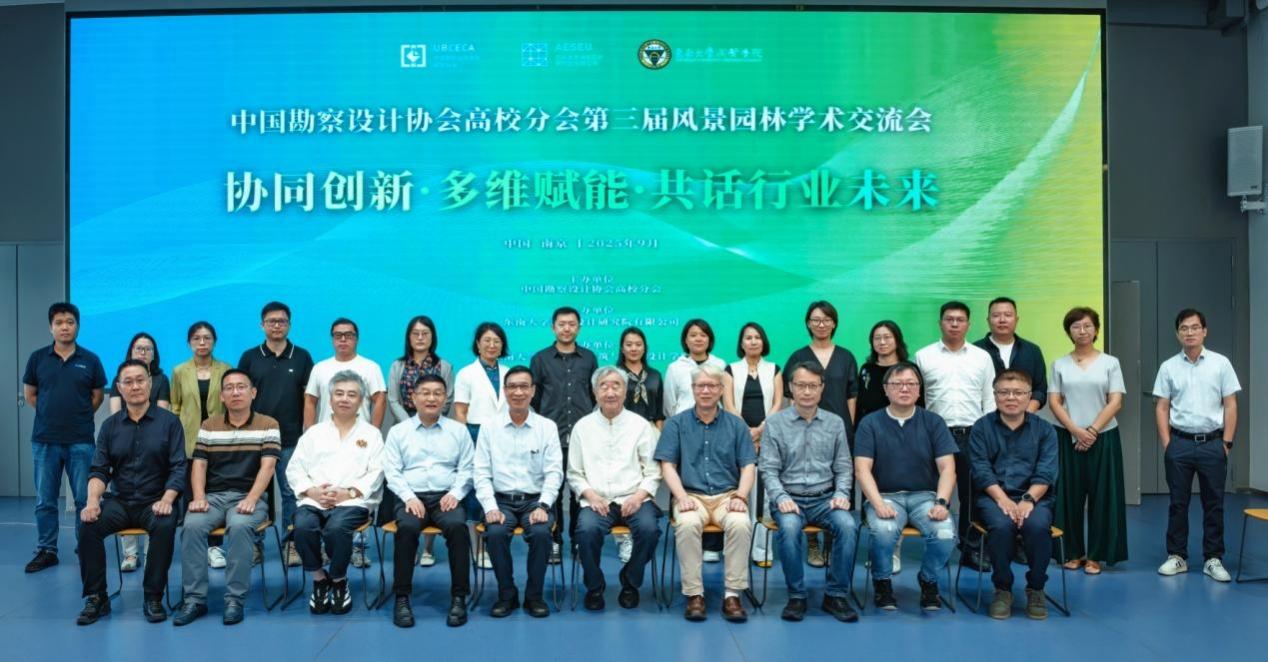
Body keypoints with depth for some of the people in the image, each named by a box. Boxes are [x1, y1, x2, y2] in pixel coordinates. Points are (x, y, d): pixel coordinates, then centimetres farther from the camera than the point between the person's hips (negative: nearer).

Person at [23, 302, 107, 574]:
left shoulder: (90, 360, 1)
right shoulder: (38, 358, 3)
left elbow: (97, 396, 10)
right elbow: (29, 394, 12)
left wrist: (79, 417, 8)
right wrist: (51, 415, 10)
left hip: (81, 441, -1)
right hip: (44, 440, 1)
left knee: (85, 500, 3)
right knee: (45, 501, 7)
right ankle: (46, 551, 18)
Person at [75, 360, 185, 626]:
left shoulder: (169, 421, 1)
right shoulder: (110, 426, 10)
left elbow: (178, 468, -4)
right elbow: (99, 470, 5)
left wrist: (166, 499, -21)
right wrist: (93, 500, -14)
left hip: (154, 503, -3)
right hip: (119, 501, 3)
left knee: (165, 525, -34)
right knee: (88, 524, -26)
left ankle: (153, 598, -19)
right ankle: (96, 598, -11)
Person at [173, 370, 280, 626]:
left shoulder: (268, 425, 3)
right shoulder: (208, 427, 14)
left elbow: (267, 466, -7)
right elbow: (199, 465, 8)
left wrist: (251, 499, -21)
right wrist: (199, 497, -10)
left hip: (248, 497, -3)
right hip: (213, 496, 3)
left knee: (240, 526, -35)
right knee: (192, 526, -28)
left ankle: (234, 599, -26)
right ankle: (195, 598, -19)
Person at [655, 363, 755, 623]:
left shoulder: (736, 424, 11)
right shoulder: (676, 423, 8)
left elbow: (748, 466, 7)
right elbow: (667, 465, 1)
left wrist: (740, 496, -11)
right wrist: (682, 497, -14)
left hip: (727, 495, 1)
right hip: (692, 495, -1)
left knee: (741, 524, -31)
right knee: (687, 524, -34)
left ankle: (733, 594, -21)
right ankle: (694, 594, -23)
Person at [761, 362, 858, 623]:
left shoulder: (835, 423, 10)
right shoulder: (775, 422, 3)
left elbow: (843, 467, 11)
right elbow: (769, 469, 0)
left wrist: (841, 493, -7)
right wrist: (781, 497, -16)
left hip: (824, 498, 2)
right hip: (789, 498, -2)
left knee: (848, 526, -28)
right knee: (789, 528, -34)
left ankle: (837, 594, -11)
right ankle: (796, 596, -15)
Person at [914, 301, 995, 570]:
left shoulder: (982, 357, 8)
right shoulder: (924, 356, 4)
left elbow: (989, 400, 9)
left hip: (973, 435, 1)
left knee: (972, 495, 4)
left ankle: (971, 549, 15)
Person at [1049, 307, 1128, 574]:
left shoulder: (1110, 363, 3)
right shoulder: (1059, 365, 5)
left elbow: (1115, 402, -3)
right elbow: (1054, 402, 0)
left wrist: (1092, 431, -12)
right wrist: (1076, 431, -12)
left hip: (1103, 437, 0)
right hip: (1068, 438, 1)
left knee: (1101, 497, 2)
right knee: (1070, 496, 3)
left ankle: (1096, 555, 12)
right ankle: (1073, 553, 15)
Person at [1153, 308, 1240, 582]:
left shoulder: (1220, 363, 0)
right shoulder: (1168, 367, 2)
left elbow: (1230, 405, 1)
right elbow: (1161, 407, 3)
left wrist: (1227, 442, -4)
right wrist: (1167, 444, -2)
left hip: (1212, 443, 0)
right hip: (1180, 443, 1)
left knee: (1214, 503, 5)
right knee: (1178, 503, 6)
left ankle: (1213, 559, 14)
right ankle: (1177, 557, 14)